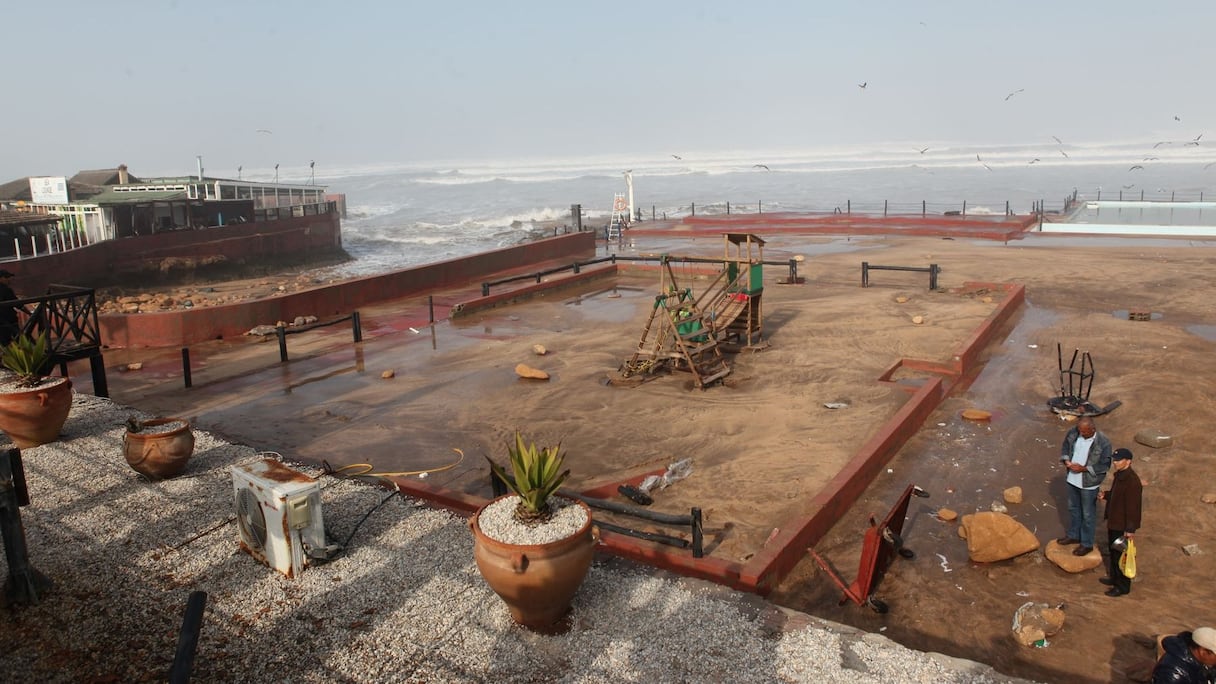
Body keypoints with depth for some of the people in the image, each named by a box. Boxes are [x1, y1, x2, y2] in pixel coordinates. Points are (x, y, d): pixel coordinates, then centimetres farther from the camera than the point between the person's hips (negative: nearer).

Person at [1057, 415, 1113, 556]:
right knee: (1073, 508, 23)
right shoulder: (1073, 432, -10)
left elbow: (1105, 465, -16)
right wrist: (1066, 460, -10)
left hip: (1089, 483, -5)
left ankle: (1087, 544, 27)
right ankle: (1073, 535, 42)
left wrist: (1083, 468, -23)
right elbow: (1065, 446, 7)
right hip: (1072, 479, 5)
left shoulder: (1103, 443, -24)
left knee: (1088, 514, 10)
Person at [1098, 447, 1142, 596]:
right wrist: (1105, 495, 0)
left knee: (1121, 555, 5)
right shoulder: (1119, 475, 3)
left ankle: (1123, 586, 19)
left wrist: (1130, 529, -22)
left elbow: (1133, 507, -25)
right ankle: (1115, 578, 39)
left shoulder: (1132, 481, -27)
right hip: (1114, 521, 9)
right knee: (1113, 551, 23)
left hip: (1122, 525, -9)